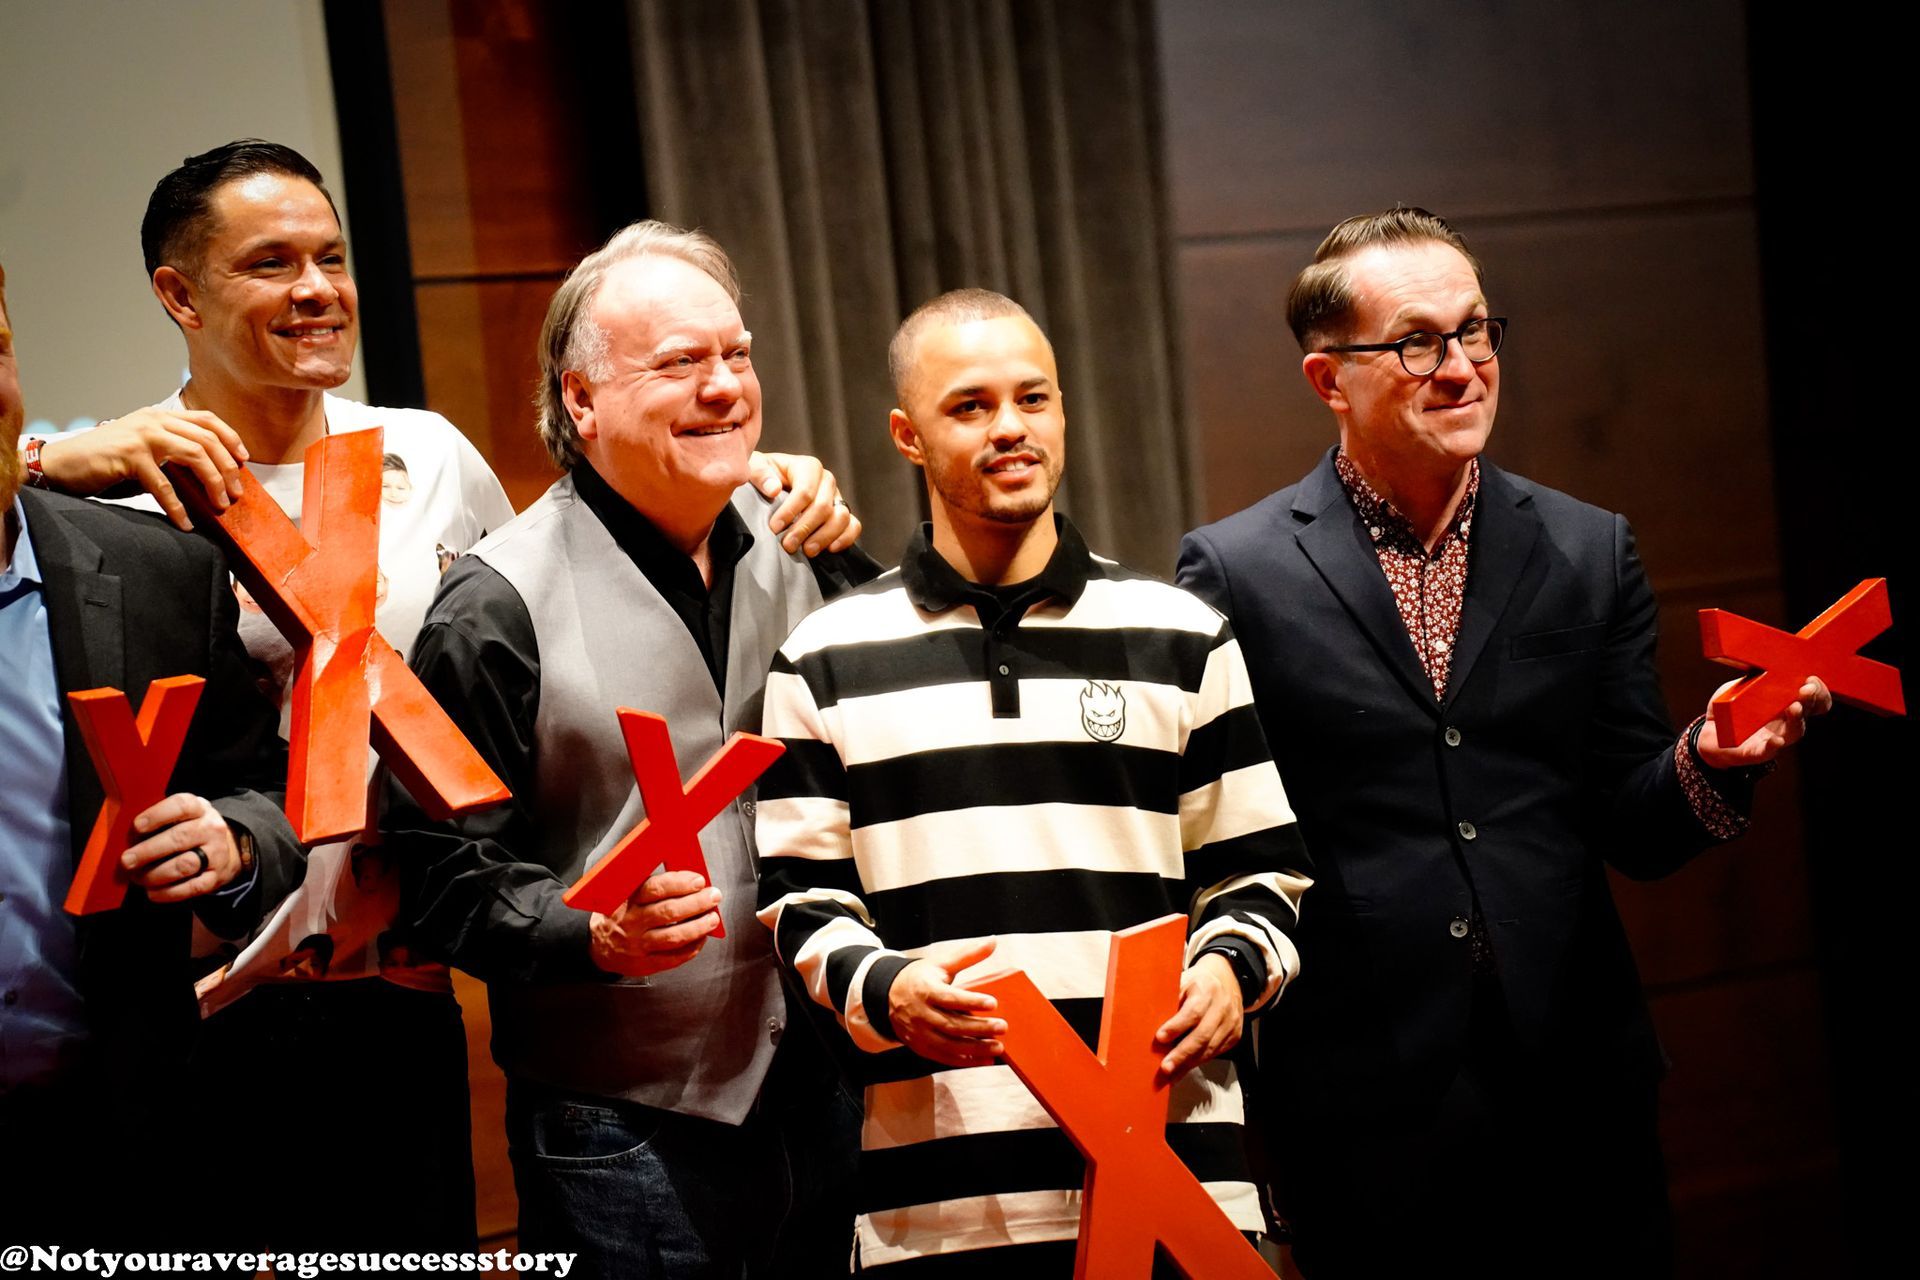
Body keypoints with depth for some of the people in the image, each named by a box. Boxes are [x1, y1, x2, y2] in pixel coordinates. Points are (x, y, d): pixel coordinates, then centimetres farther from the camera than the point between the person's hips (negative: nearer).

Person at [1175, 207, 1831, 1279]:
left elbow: (1632, 832, 7)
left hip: (1578, 1099, 3)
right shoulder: (1236, 570, -3)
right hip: (1366, 1110, -3)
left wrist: (1706, 762, -14)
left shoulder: (1591, 552, 7)